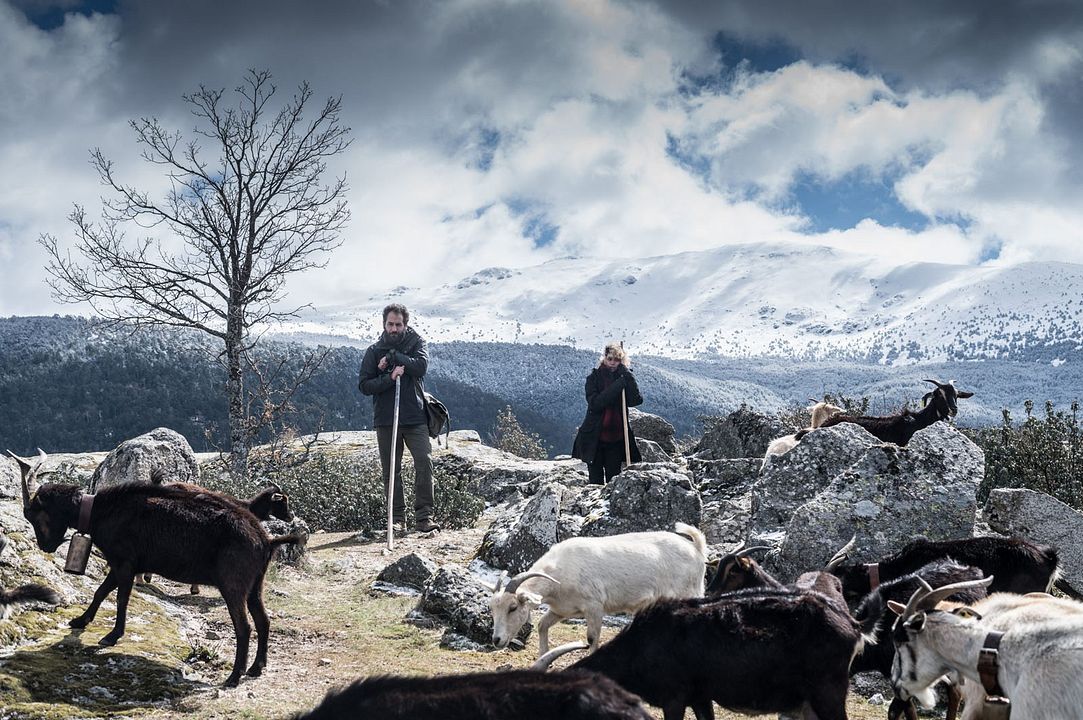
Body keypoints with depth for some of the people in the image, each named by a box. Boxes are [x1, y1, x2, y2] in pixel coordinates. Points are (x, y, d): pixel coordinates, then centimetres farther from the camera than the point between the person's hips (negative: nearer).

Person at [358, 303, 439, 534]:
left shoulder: (416, 343, 8)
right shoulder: (374, 351, 7)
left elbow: (421, 366, -11)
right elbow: (364, 385, 0)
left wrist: (393, 357, -11)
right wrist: (389, 378, -14)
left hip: (415, 417, -1)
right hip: (385, 419, 1)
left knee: (424, 462, -12)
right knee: (391, 471, 3)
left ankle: (424, 516, -10)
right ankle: (397, 518, 9)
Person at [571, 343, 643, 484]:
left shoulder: (625, 378, 5)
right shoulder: (594, 378, -1)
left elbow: (636, 400, -11)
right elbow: (594, 403, -18)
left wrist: (627, 376, -16)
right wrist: (618, 385, -21)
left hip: (616, 439, 2)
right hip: (594, 439, -2)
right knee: (596, 481, 0)